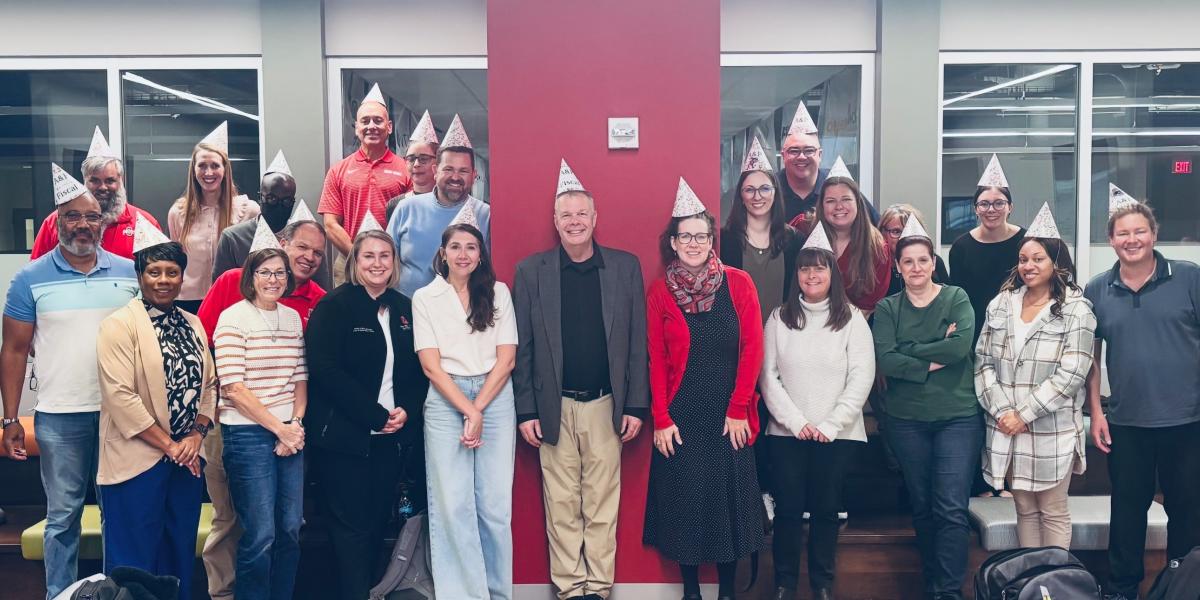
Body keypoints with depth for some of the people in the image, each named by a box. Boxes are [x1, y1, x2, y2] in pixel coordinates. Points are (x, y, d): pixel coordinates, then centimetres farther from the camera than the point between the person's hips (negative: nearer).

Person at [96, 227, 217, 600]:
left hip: (188, 458, 6)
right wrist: (168, 445, -14)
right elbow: (120, 395, -16)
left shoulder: (193, 325, 11)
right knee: (136, 561, 2)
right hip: (137, 460, -6)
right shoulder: (120, 325, -8)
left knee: (181, 556, 15)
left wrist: (197, 434, -4)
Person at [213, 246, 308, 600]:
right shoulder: (233, 318, -7)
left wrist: (296, 425, -3)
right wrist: (279, 428, -11)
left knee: (290, 530, 9)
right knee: (261, 535, -3)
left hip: (291, 434, 6)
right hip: (248, 435, -5)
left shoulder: (293, 318, 10)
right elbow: (233, 387, -13)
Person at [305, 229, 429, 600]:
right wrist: (376, 415, -17)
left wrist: (407, 411, -7)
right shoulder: (334, 306, -6)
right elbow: (325, 369, -15)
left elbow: (418, 370, 11)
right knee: (351, 525, -1)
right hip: (344, 436, -5)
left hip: (392, 436, 5)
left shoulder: (404, 309, 10)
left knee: (379, 522, 11)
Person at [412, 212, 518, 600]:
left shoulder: (498, 293, 8)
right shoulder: (425, 298, 5)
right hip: (446, 402, -1)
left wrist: (479, 410, -7)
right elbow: (430, 365, -1)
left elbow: (507, 358, 2)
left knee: (495, 505, 1)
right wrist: (467, 411, -10)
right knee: (452, 505, -2)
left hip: (496, 400, 1)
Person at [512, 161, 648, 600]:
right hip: (554, 407, 0)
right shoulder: (530, 271, 1)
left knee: (602, 506, 7)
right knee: (561, 507, 7)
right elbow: (522, 347, 1)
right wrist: (526, 411, -2)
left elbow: (637, 342, 3)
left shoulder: (626, 266, 2)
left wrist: (635, 406, -1)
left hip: (606, 406, 0)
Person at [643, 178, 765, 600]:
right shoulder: (659, 292, 0)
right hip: (681, 418, 0)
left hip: (729, 417, 0)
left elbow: (752, 349, -3)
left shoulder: (738, 283, -1)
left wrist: (738, 409, -7)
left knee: (729, 497, 8)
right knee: (685, 498, 7)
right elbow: (656, 360, -1)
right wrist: (661, 419, -6)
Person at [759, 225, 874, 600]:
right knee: (788, 509, 4)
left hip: (838, 434, 0)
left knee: (826, 509, 7)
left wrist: (830, 424, -11)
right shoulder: (780, 318, 5)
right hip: (786, 431, 1)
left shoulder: (851, 319, 2)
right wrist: (796, 421, -9)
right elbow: (767, 375, 0)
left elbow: (862, 378, -4)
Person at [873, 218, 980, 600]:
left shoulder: (956, 298, 1)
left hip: (958, 416, -2)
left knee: (951, 509, -7)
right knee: (921, 507, 12)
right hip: (906, 420, 2)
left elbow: (961, 345, -16)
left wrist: (909, 350, -11)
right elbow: (884, 360, -11)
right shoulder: (887, 308, 3)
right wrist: (932, 363, -16)